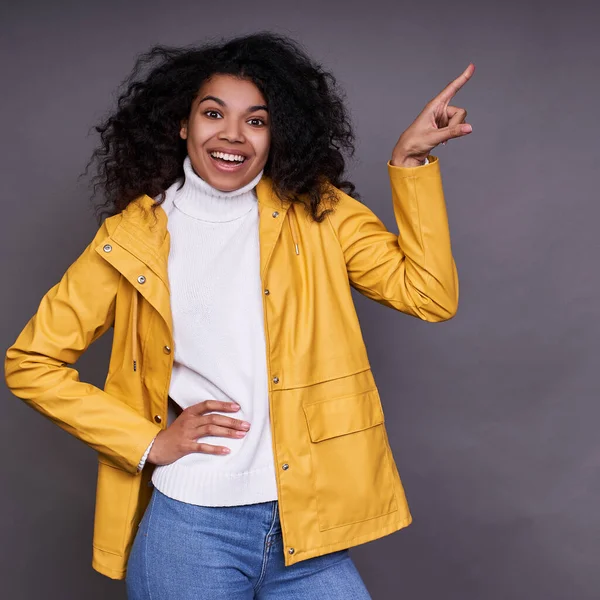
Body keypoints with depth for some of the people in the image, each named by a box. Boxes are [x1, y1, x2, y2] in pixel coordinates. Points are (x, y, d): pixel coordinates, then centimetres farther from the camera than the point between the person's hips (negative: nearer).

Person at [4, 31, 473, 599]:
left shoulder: (317, 211, 2)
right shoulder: (132, 237, -1)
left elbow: (429, 295, -7)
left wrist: (410, 159, -12)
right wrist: (147, 441, -4)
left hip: (308, 527, 2)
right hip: (186, 526, -1)